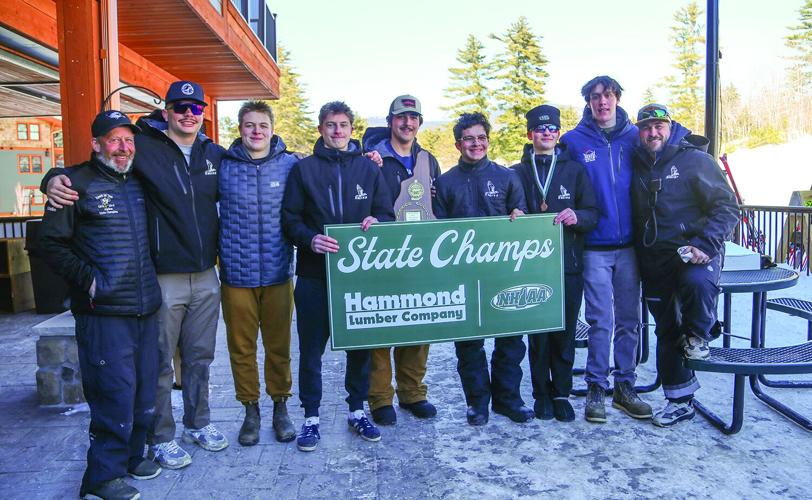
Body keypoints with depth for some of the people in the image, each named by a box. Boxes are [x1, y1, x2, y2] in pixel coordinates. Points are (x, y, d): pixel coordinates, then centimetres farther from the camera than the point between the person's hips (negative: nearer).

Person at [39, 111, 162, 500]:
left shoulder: (139, 182, 14)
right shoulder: (78, 183, -4)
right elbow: (51, 242, -5)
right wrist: (86, 278, -12)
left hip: (145, 307, 6)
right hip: (103, 311, -6)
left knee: (145, 389, 13)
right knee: (116, 392, -4)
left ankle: (132, 454, 31)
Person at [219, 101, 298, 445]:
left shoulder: (291, 165, 0)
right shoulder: (222, 166, 0)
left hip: (277, 274, 0)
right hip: (236, 275, 0)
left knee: (279, 346, 12)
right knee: (241, 348, 11)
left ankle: (280, 407, 31)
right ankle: (250, 409, 30)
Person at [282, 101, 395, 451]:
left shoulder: (369, 168, 9)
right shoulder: (303, 169, 4)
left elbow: (387, 214, 9)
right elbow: (290, 220, 0)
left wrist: (376, 221, -13)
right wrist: (311, 239, -19)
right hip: (315, 275, -1)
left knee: (360, 345, 11)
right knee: (311, 348, 6)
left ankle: (357, 410, 29)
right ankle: (311, 416, 22)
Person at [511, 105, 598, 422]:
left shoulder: (575, 170, 11)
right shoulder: (518, 173, 10)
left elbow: (592, 214, 5)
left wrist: (577, 216, -16)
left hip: (569, 265, 1)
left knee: (565, 333, 6)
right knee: (538, 333, 4)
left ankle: (561, 393, 19)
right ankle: (542, 394, 17)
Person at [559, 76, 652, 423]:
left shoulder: (635, 137, 7)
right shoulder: (574, 141, 1)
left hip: (629, 245, 3)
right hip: (595, 247, -3)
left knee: (629, 320, 9)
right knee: (601, 321, -3)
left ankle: (624, 387, 22)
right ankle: (596, 389, 11)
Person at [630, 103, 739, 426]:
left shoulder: (694, 160, -5)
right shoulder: (638, 166, 9)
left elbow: (727, 207, -8)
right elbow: (635, 217, 17)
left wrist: (705, 244, -21)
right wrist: (641, 256, 4)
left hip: (695, 252, -4)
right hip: (654, 260, 5)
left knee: (697, 281, -38)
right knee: (667, 332, 9)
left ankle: (699, 334, -6)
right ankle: (680, 402, 25)